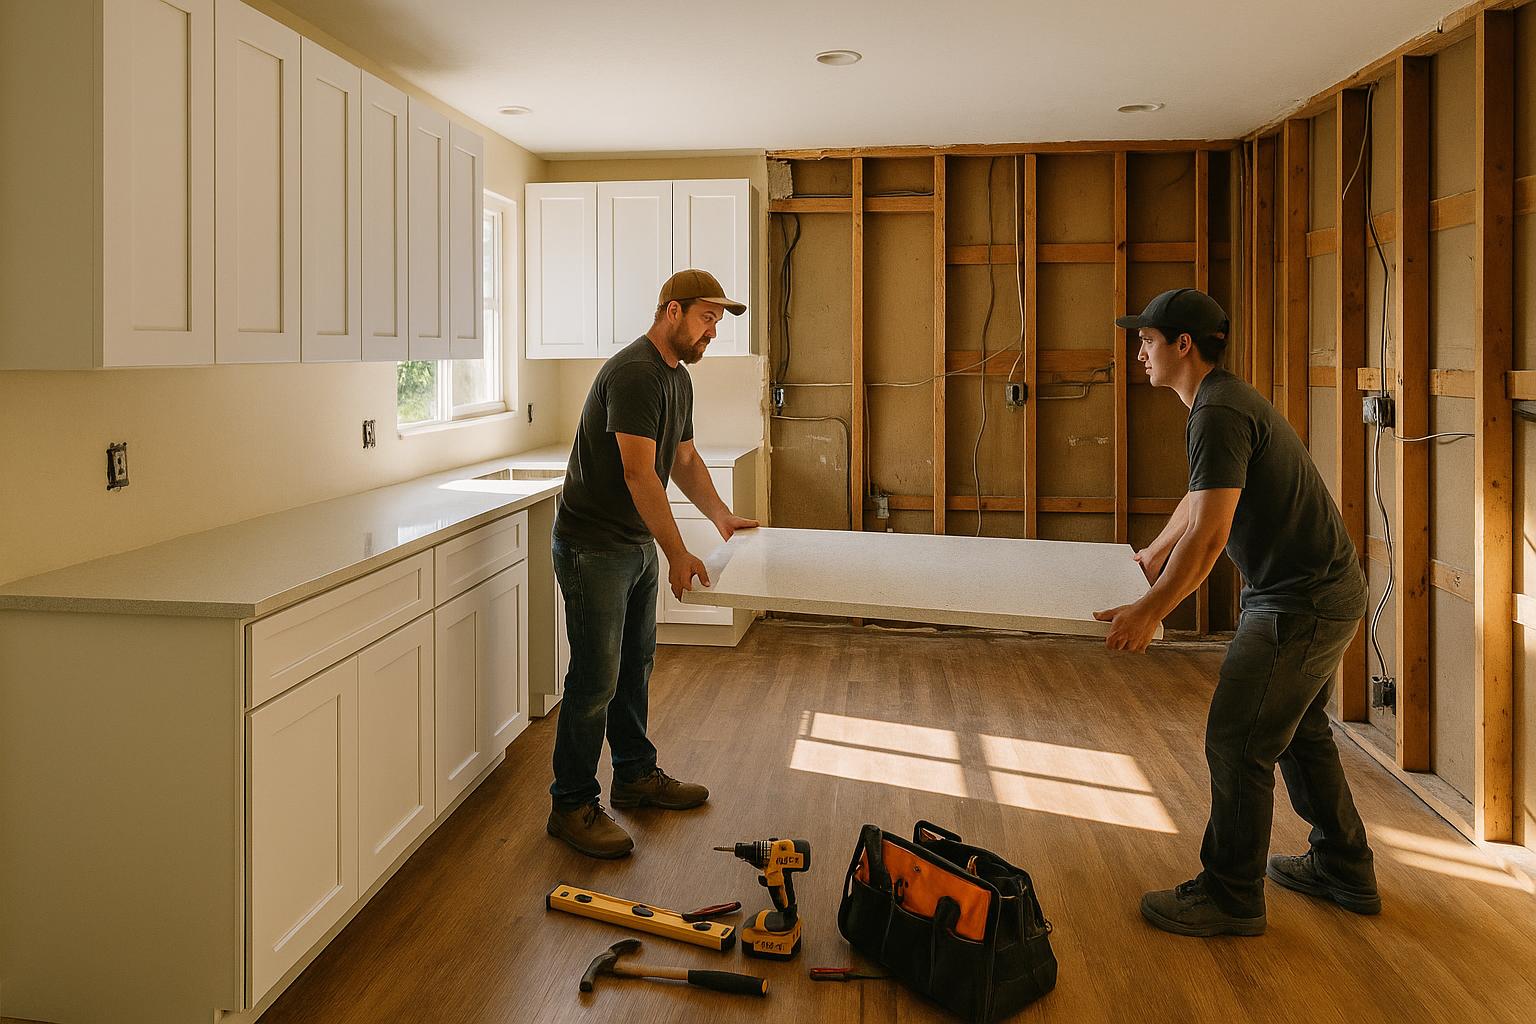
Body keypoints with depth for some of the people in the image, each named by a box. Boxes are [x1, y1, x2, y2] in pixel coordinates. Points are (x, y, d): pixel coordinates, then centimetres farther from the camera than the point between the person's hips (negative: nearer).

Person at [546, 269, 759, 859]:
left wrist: (722, 518, 17)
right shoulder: (633, 373, -21)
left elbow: (684, 459, 22)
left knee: (634, 665, 18)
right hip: (594, 548, -10)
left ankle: (636, 776, 33)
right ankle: (572, 806, 7)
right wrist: (678, 555, -29)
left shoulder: (678, 378, 11)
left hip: (639, 545, 10)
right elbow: (639, 473, -28)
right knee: (595, 679, -5)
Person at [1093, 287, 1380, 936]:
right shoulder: (1226, 401, 13)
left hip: (1301, 603, -11)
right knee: (1301, 732, 22)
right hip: (1329, 591, 11)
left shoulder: (1219, 414, -21)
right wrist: (1151, 557, 36)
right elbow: (1198, 501, 26)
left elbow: (1209, 533, -27)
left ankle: (1230, 898, 10)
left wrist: (1151, 611, -22)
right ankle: (1343, 870, 37)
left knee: (1237, 744, -3)